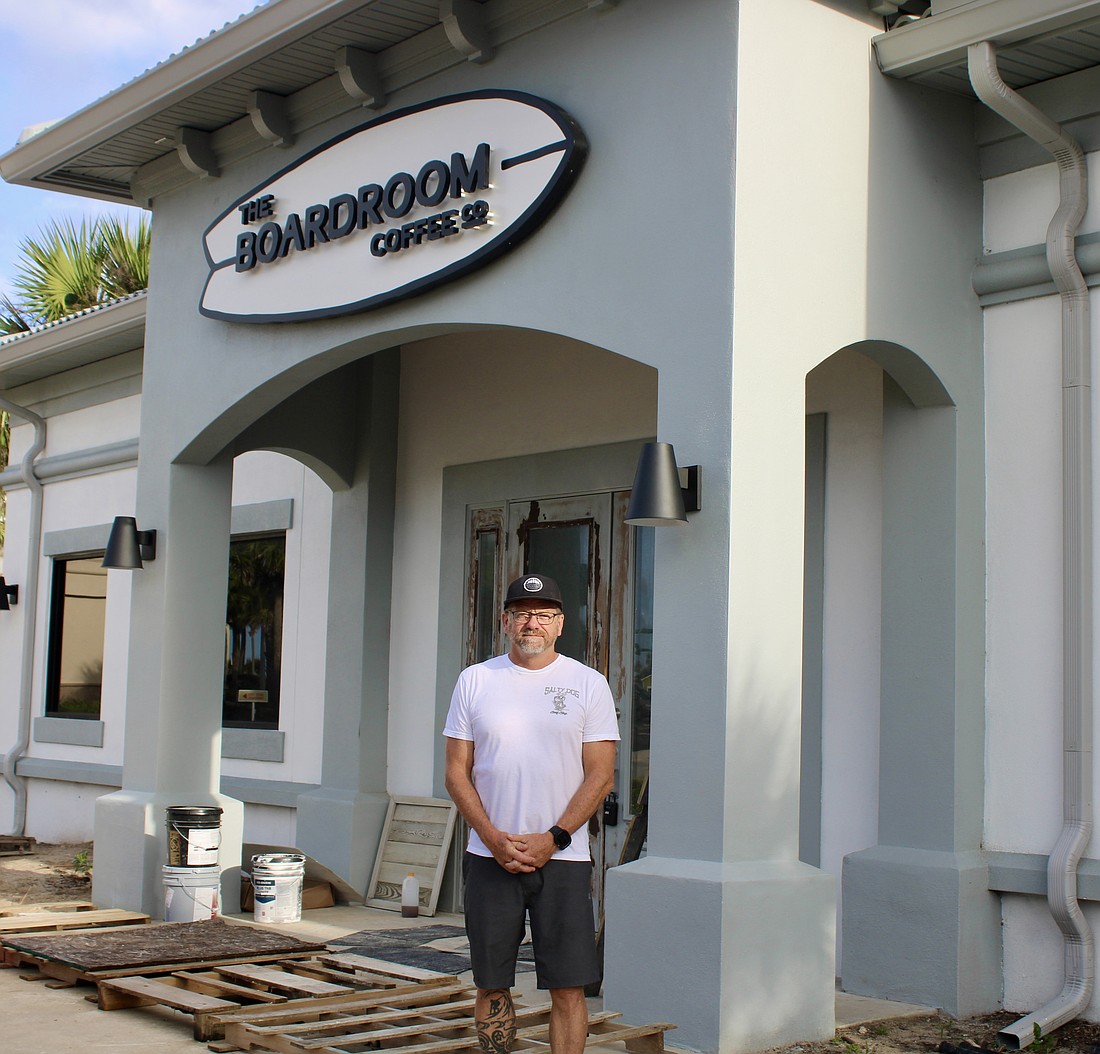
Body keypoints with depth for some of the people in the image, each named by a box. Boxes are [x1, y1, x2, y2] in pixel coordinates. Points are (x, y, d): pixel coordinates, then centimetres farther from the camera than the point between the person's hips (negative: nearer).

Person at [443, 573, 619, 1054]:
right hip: (489, 856, 2)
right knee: (491, 985, 8)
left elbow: (600, 775, -1)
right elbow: (456, 773, 5)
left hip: (562, 857, -1)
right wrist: (494, 838, -8)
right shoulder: (475, 680, 7)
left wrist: (552, 839, -11)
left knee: (567, 987, -2)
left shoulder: (588, 684, 3)